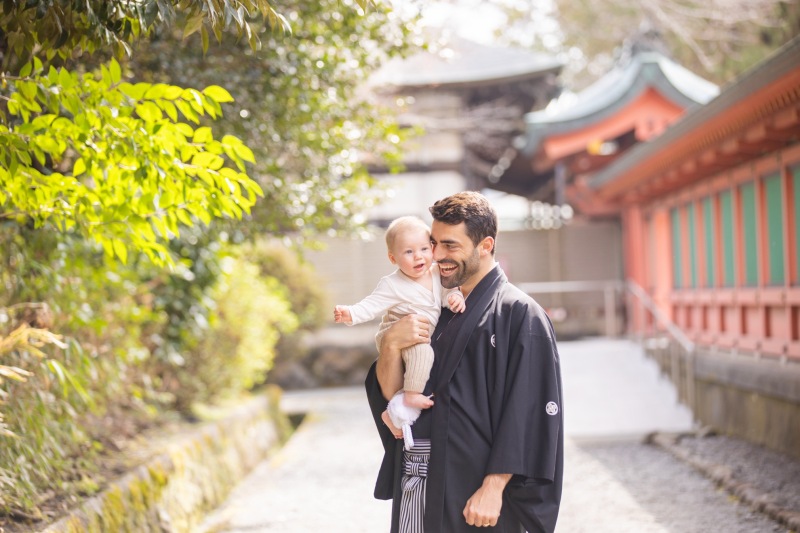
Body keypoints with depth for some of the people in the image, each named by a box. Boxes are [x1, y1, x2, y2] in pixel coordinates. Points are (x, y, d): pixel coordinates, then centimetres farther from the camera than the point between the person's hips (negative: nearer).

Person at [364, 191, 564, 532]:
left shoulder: (519, 315, -8)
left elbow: (530, 416, -14)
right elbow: (388, 392, 7)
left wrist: (493, 488, -20)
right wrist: (391, 344, -11)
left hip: (476, 491, -6)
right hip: (416, 485, 6)